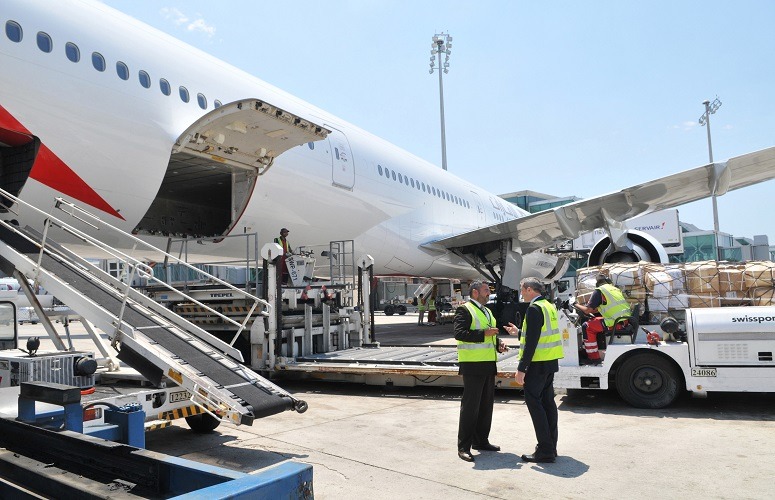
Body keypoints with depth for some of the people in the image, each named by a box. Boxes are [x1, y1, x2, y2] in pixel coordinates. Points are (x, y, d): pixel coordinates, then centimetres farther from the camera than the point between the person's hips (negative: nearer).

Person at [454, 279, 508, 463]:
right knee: (470, 406, -6)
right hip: (473, 365, -9)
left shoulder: (487, 311, 20)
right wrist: (484, 333, -23)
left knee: (486, 405, 14)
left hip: (488, 365, 9)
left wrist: (499, 344, 9)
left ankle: (481, 440, 27)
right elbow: (459, 333, -21)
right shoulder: (464, 310, -8)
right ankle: (464, 446, 1)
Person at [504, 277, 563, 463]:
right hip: (550, 363, 10)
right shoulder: (549, 306, 12)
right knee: (548, 402, 14)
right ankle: (550, 446, 23)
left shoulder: (534, 308, -17)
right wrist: (519, 332, 25)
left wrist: (521, 369, -20)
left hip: (537, 364, -10)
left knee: (534, 403, -5)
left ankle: (545, 451, -2)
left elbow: (532, 342, -22)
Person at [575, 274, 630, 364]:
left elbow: (587, 310, -5)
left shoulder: (599, 291, -3)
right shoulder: (616, 289, 21)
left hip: (615, 323, -8)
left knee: (587, 327, 3)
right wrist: (593, 310, 36)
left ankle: (594, 358, 3)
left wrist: (577, 305, 13)